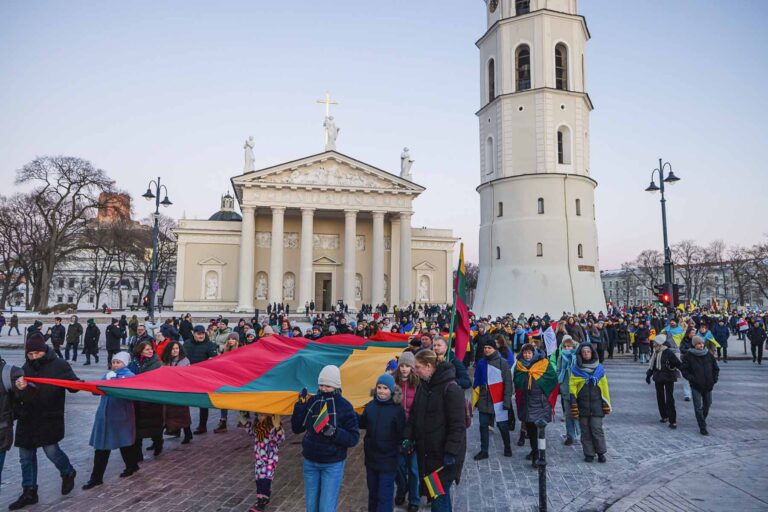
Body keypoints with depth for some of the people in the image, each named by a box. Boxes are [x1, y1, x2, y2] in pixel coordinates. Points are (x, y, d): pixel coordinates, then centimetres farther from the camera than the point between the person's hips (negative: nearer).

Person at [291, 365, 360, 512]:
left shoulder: (344, 406, -11)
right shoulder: (311, 402, -1)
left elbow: (353, 438, -11)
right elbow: (296, 428, 2)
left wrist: (335, 433, -27)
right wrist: (300, 405, -9)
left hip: (332, 465, -3)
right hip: (310, 462, 4)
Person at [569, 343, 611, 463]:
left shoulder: (599, 368, 5)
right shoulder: (576, 369, 1)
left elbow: (604, 387, 8)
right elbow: (572, 387, 0)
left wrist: (606, 404, 6)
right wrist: (573, 406, -5)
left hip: (596, 405, 0)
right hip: (582, 406, 0)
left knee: (597, 429, -4)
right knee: (585, 431, 6)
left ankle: (601, 453, 15)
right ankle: (589, 454, 19)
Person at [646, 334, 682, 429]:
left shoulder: (668, 352, -17)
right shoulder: (655, 352, 4)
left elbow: (678, 364, -17)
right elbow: (651, 365, 13)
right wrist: (648, 375, 9)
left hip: (668, 378, -7)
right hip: (658, 378, 7)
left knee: (669, 400, -7)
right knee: (660, 398, 13)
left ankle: (673, 421, -3)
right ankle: (664, 416, 27)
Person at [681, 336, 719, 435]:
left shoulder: (709, 354, 3)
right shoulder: (689, 356, -8)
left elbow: (716, 368, 13)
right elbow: (684, 370, -6)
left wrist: (714, 379, 3)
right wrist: (692, 379, -16)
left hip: (708, 386, 4)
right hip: (696, 386, -4)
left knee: (707, 404, 17)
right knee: (698, 407, -5)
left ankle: (702, 420, 40)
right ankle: (702, 428, 2)